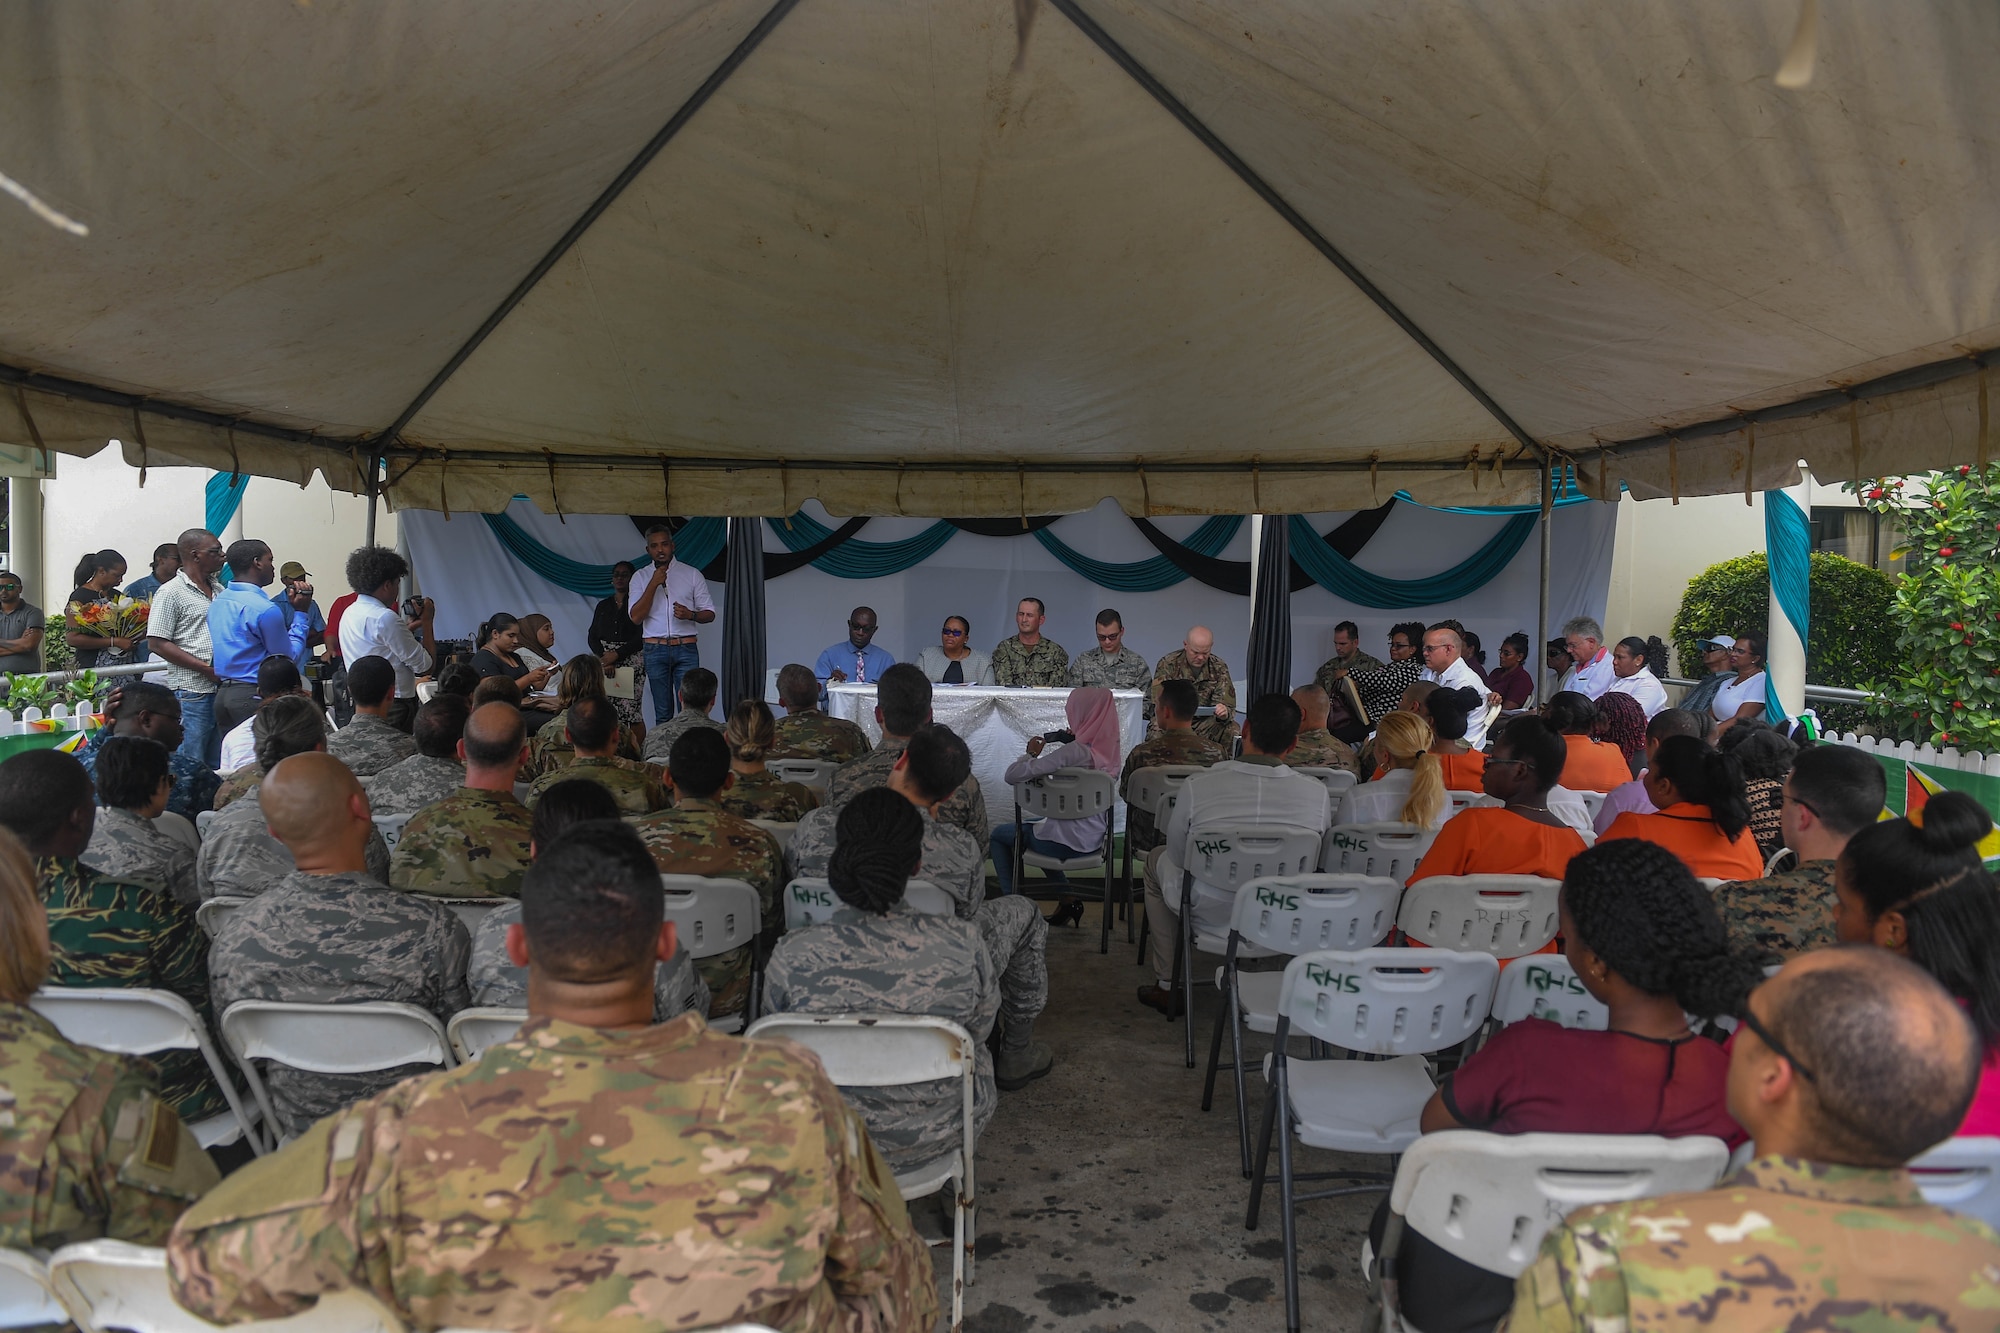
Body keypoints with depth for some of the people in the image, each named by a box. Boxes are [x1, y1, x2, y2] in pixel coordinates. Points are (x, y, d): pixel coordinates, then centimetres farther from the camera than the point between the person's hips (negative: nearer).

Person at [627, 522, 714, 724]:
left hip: (686, 648, -1)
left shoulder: (692, 574, 7)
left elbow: (710, 614, 8)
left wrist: (690, 614, -14)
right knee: (662, 713, 4)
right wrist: (653, 584, -10)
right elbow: (636, 617, -3)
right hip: (655, 650, 1)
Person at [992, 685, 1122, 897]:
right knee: (1036, 825, 37)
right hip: (1094, 840, 7)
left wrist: (1031, 753, -6)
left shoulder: (1073, 752, -27)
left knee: (998, 835, 18)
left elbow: (1012, 776, -25)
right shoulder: (1109, 750, -6)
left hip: (1066, 844, -7)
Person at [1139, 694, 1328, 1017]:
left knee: (1157, 859, 29)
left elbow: (1177, 856, -4)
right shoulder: (1316, 793, -16)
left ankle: (1170, 985, 34)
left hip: (1211, 917, -2)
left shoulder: (1197, 786, -19)